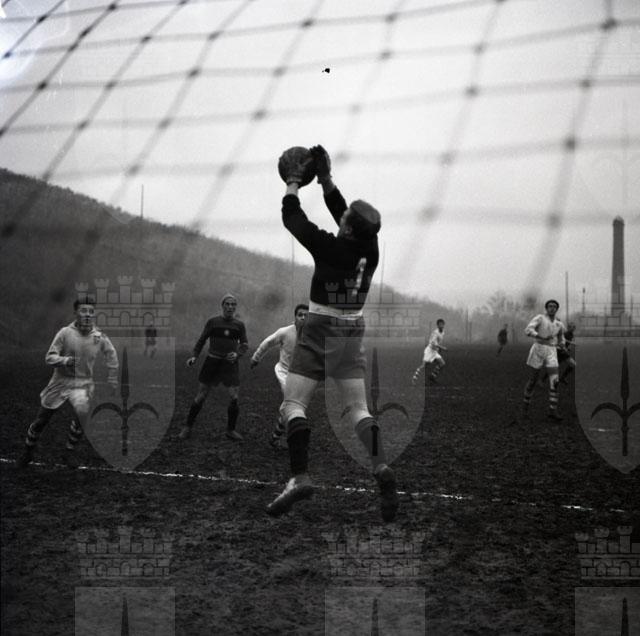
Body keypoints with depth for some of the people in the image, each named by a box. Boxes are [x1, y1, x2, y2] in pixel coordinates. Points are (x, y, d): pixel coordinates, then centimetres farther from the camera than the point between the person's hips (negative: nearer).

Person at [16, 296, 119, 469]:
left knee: (82, 412, -24)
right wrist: (66, 361, -32)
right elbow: (49, 358, -13)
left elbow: (111, 355, 13)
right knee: (41, 420, 8)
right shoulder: (65, 333, -12)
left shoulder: (99, 337, -6)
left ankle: (69, 452, 0)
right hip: (60, 383, -1)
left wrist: (112, 380, 14)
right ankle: (28, 452, 36)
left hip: (83, 384, 1)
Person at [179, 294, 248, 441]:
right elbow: (202, 340, 6)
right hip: (212, 362, -1)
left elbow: (245, 345, 8)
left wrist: (237, 353, -13)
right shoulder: (213, 322, 0)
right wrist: (194, 356, -5)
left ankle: (231, 430, 11)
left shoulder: (239, 325, 4)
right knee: (200, 396, -1)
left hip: (230, 363, 1)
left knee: (234, 398, -7)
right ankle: (187, 427, 12)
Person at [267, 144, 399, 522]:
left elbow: (292, 219, -4)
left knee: (294, 405, -4)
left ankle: (301, 477, -18)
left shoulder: (329, 248, -18)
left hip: (321, 332, -5)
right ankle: (381, 467, -16)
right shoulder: (370, 248, -2)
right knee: (358, 408, 6)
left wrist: (293, 185, 12)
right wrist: (325, 178, 17)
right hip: (353, 332, 6)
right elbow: (340, 211, 14)